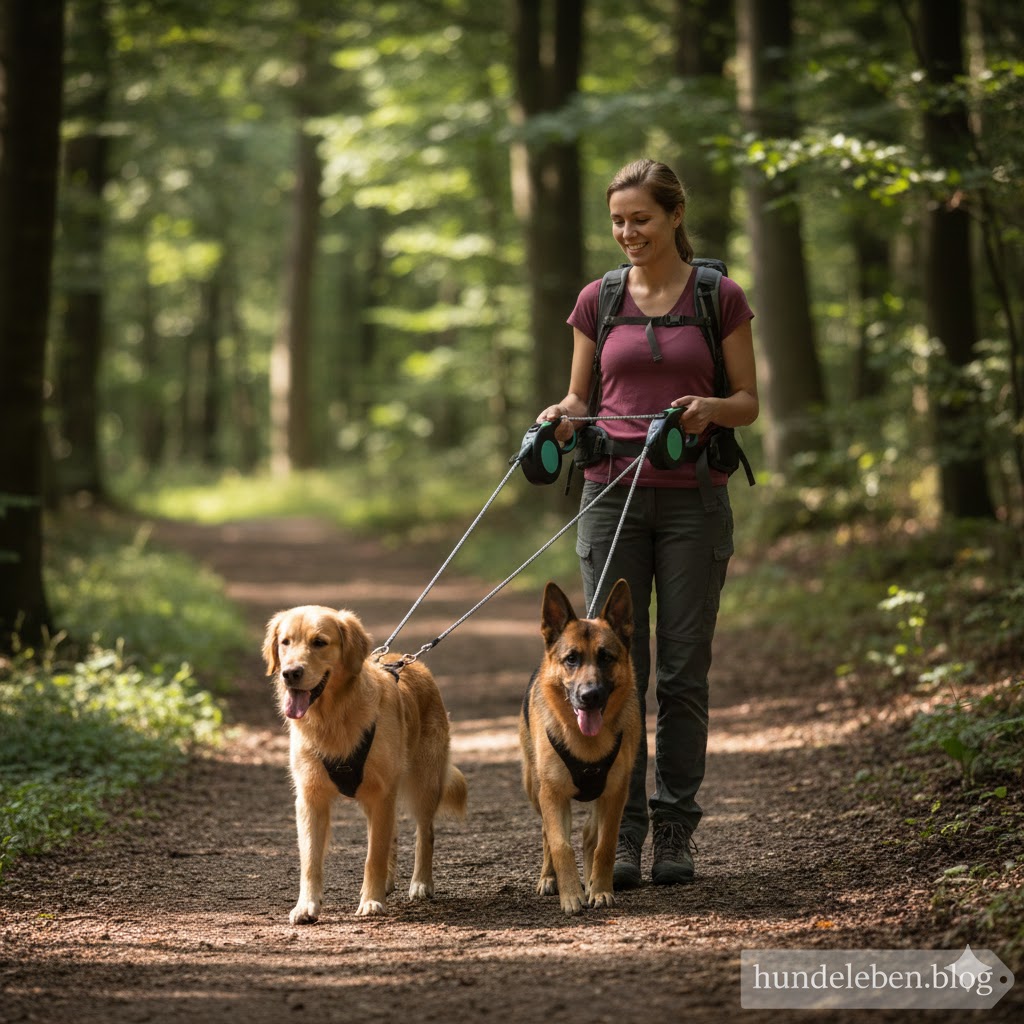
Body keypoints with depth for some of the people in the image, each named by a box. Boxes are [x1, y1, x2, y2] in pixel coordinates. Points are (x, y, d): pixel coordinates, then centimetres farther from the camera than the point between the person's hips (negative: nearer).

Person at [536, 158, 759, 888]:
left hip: (693, 499, -2)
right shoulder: (598, 300, 9)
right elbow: (581, 398, 14)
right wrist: (564, 417, -9)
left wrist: (709, 408, -17)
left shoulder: (721, 298, 2)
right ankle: (622, 832, 2)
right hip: (612, 493, 2)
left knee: (684, 669, 1)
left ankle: (676, 830, 10)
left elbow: (749, 402, 4)